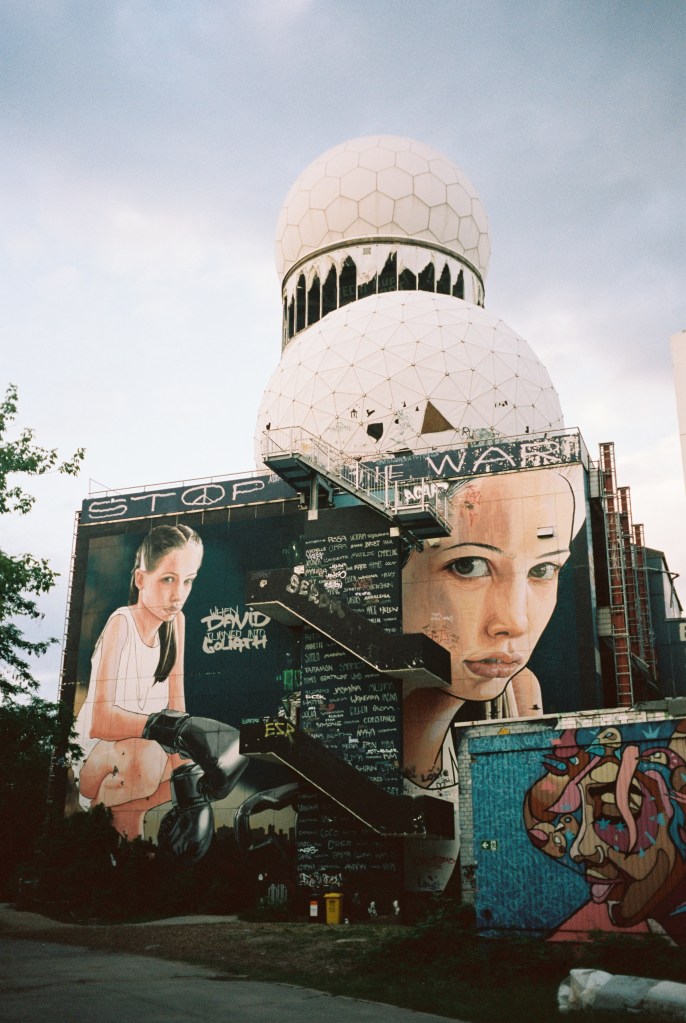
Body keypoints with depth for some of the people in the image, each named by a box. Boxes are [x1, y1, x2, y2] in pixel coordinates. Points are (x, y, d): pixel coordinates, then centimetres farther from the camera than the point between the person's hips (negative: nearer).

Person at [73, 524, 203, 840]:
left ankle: (129, 812, 0)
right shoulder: (121, 624, -21)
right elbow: (99, 722, -31)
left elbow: (176, 707, 1)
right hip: (93, 761, -7)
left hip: (145, 750, 8)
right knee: (145, 755, -37)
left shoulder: (176, 622, 0)